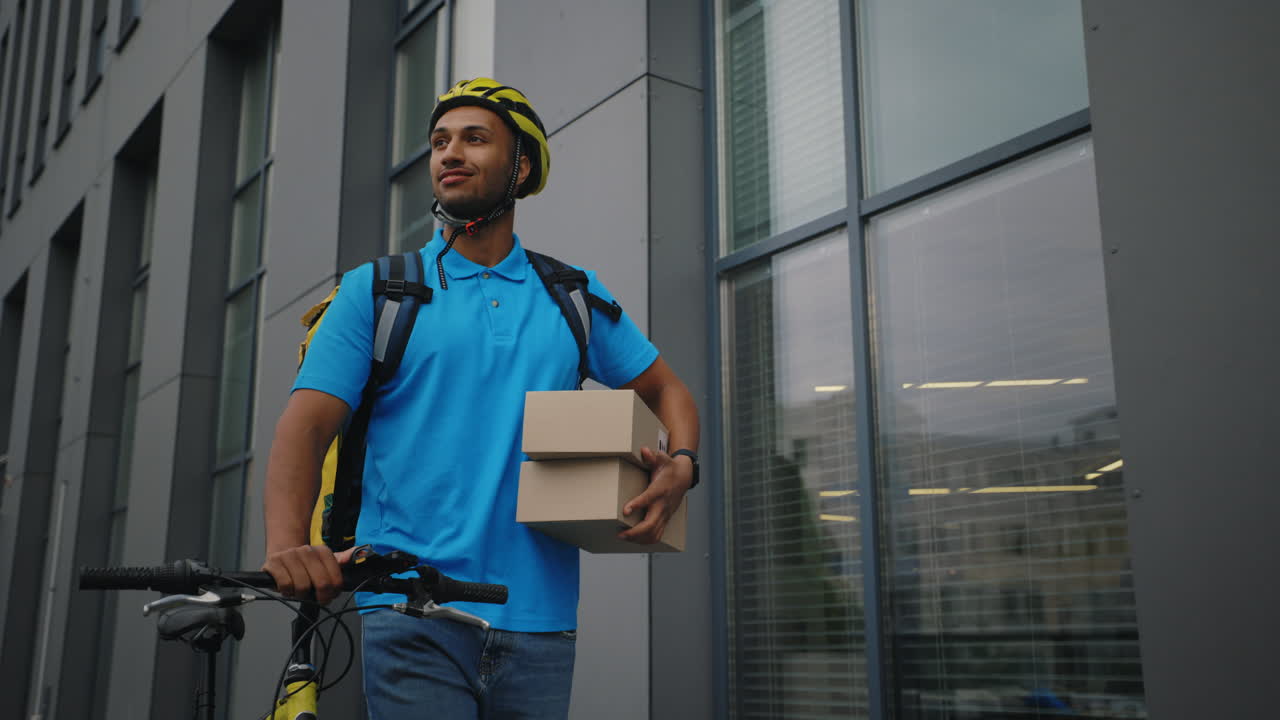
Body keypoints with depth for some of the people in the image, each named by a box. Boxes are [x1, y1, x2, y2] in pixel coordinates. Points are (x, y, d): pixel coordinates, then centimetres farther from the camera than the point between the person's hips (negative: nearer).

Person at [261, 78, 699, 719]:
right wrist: (286, 545, -23)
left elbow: (665, 388, 21)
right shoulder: (375, 291, 5)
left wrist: (681, 467, -1)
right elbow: (306, 424, -4)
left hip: (539, 620, 3)